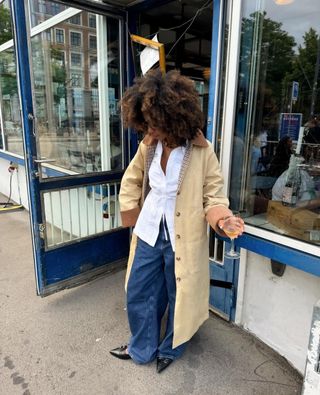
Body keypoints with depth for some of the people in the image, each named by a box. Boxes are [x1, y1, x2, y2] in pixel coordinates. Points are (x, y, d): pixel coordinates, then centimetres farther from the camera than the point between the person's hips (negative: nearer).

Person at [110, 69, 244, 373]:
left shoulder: (201, 152, -15)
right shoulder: (148, 146, -2)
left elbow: (213, 196, -9)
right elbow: (131, 180, 14)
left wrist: (221, 219, -30)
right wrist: (130, 213, 5)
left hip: (181, 238, -4)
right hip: (149, 233, 5)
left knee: (178, 296, 15)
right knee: (138, 292, 16)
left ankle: (171, 349, 44)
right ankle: (142, 348, 42)